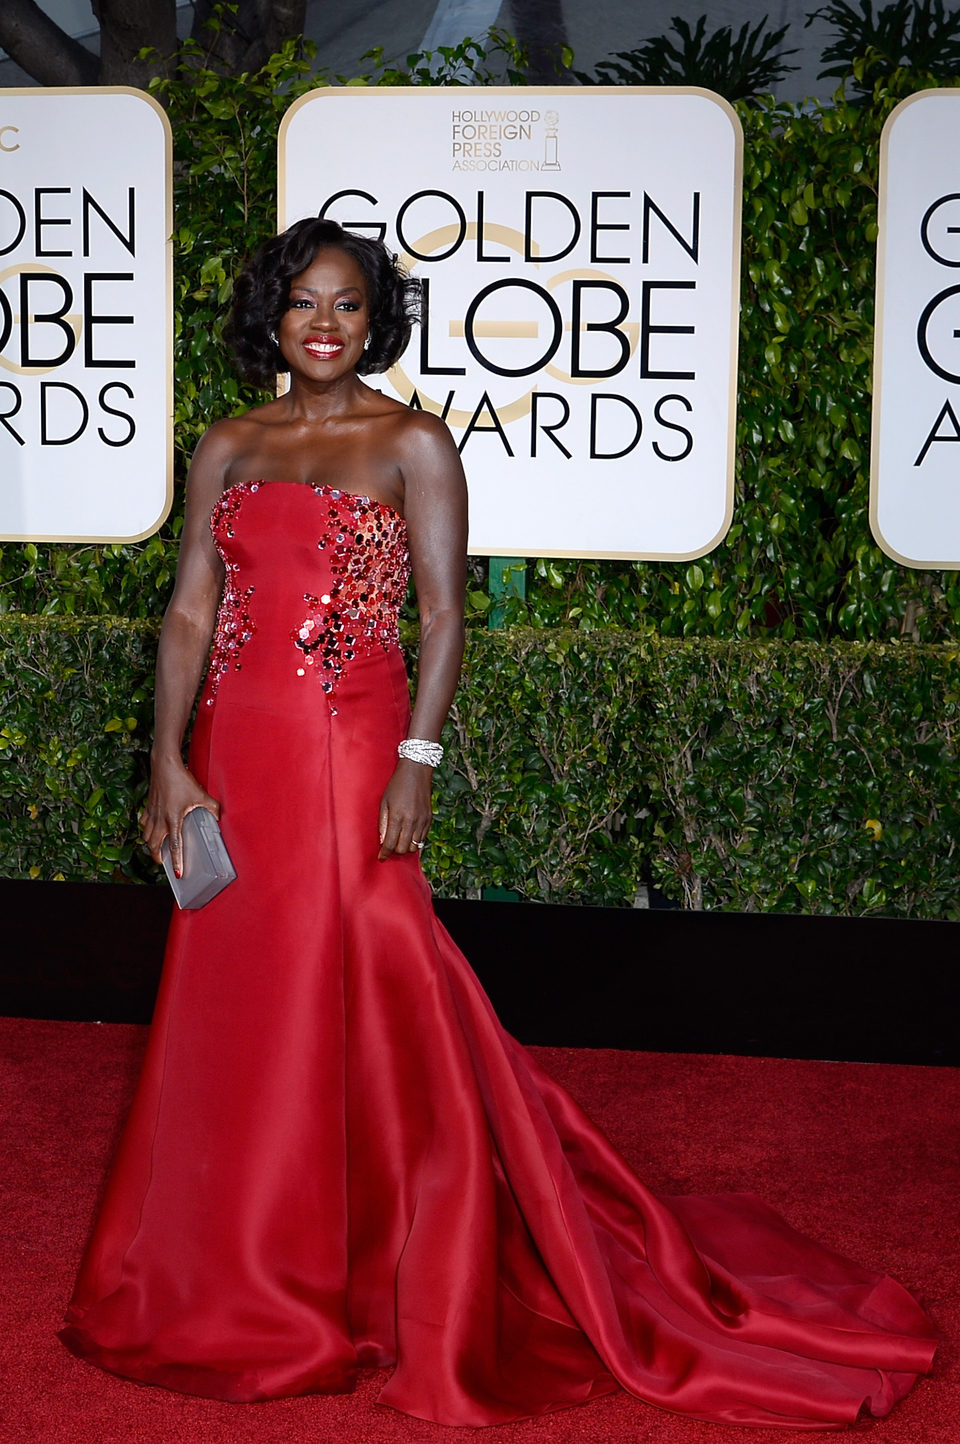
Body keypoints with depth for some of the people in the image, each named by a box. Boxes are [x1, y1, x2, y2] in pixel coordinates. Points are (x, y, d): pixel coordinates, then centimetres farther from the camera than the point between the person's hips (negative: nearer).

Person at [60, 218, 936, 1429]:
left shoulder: (411, 444, -1)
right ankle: (242, 1280, 25)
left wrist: (415, 764, -14)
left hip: (348, 749, -5)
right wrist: (169, 760, 0)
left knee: (359, 998, -3)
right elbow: (190, 612, 9)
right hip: (236, 751, 5)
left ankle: (414, 1293, 10)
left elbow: (443, 615, -5)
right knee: (231, 1001, 9)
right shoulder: (229, 449, 12)